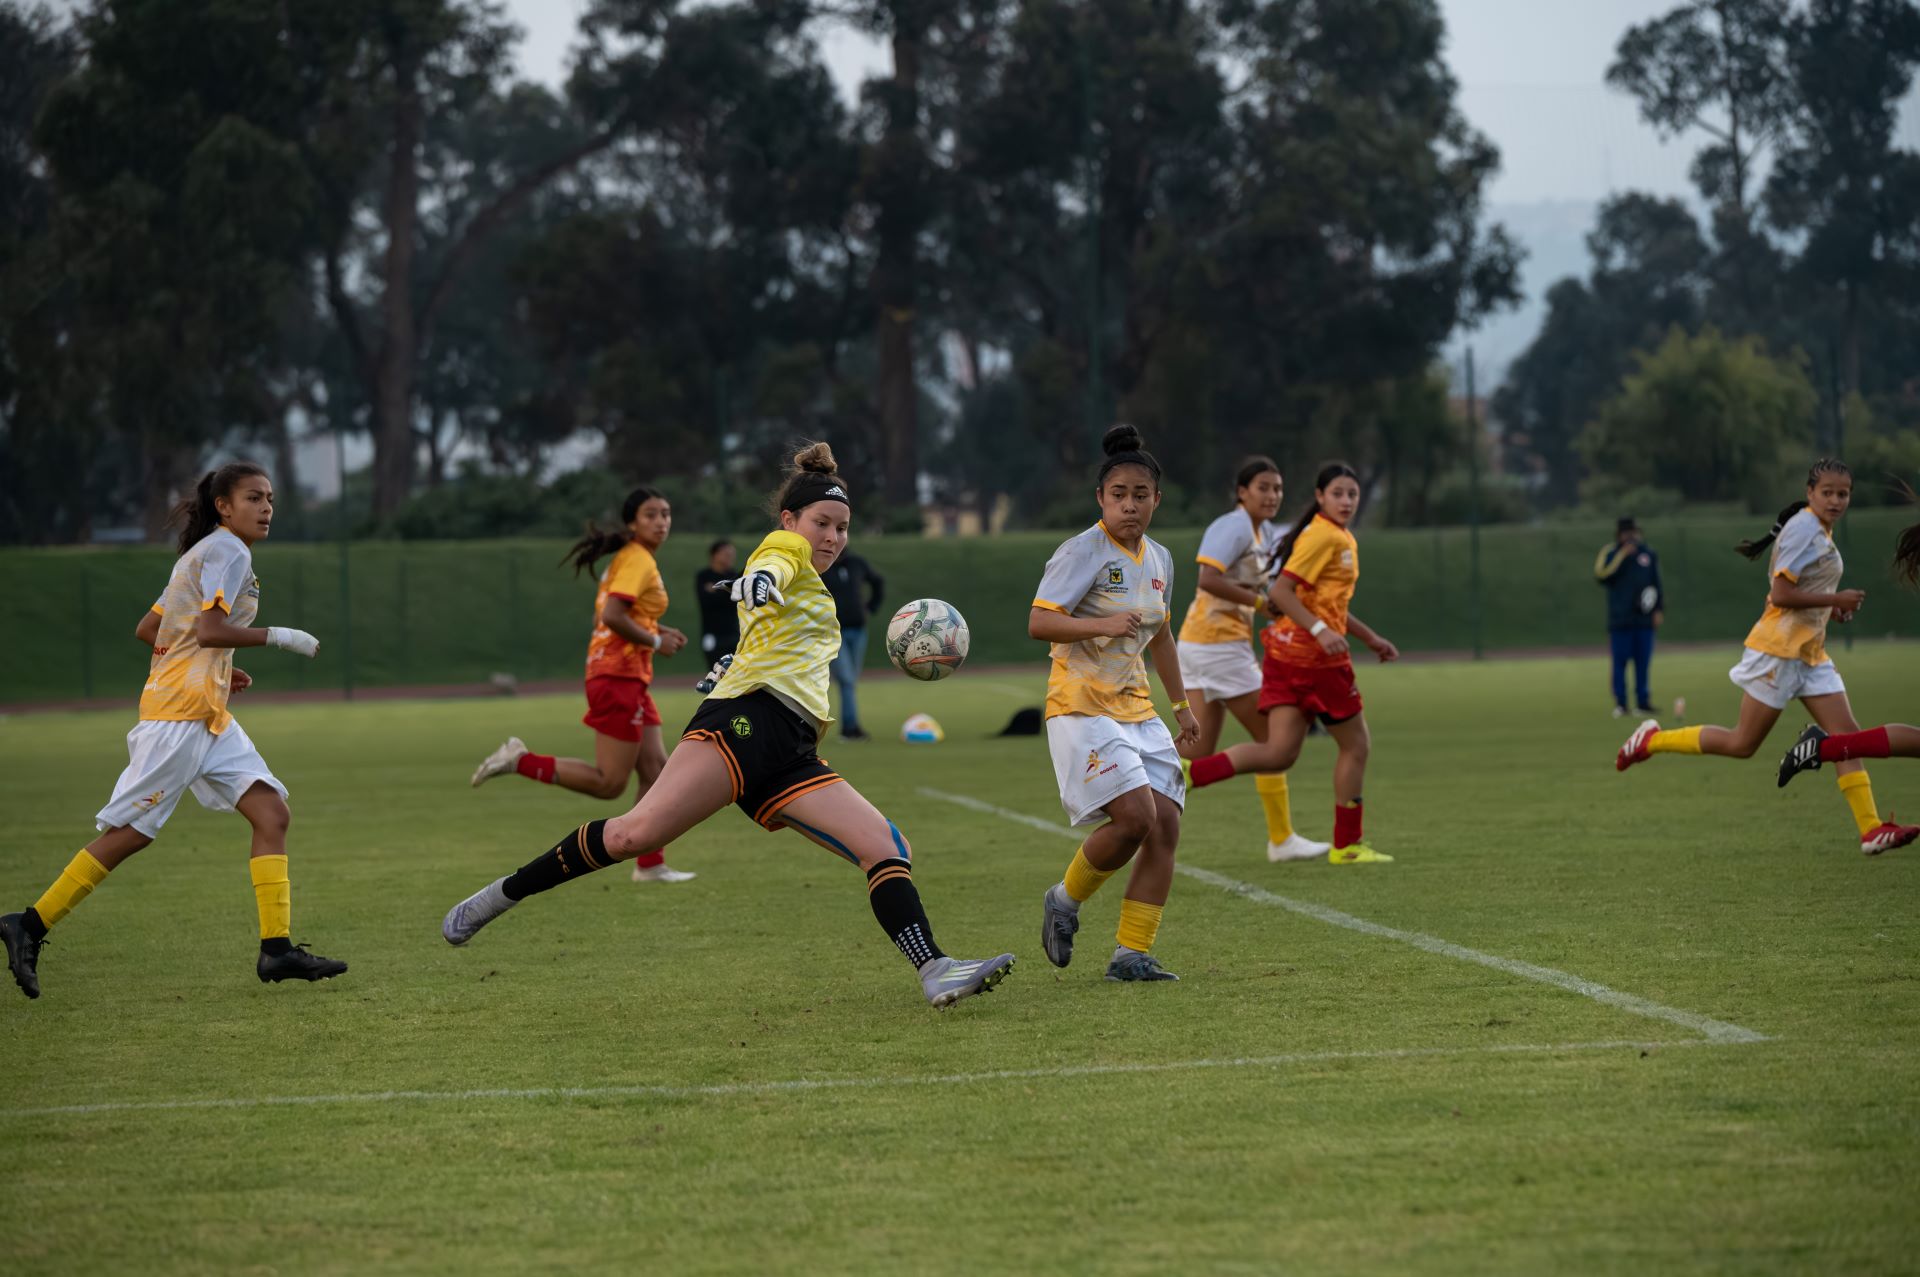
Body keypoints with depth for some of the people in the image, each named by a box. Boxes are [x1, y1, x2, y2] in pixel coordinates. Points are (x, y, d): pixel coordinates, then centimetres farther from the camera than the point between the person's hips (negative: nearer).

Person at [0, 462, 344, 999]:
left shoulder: (204, 553, 21)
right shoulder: (228, 550, -8)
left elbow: (147, 630, 21)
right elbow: (210, 630, -21)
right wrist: (279, 636, -15)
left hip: (208, 714, 10)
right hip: (179, 712, -10)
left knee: (272, 813, -1)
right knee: (131, 831, -8)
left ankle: (276, 949, -7)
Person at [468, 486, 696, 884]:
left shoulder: (627, 559, 17)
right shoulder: (638, 560, -13)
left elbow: (605, 616, 21)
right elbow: (613, 615, -24)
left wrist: (656, 630, 13)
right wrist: (654, 642, -14)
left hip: (630, 679, 10)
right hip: (619, 676, -10)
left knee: (655, 770, 8)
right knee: (609, 783, -8)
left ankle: (651, 865, 10)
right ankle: (520, 761, -4)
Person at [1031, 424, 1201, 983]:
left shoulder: (1159, 559, 12)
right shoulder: (1082, 552, -11)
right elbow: (1038, 622, -19)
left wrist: (1181, 706, 30)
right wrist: (1101, 625, -33)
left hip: (1136, 708, 8)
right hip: (1081, 706, -8)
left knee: (1166, 823, -5)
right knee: (1134, 816, -21)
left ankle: (1132, 954, 0)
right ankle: (1065, 900, 5)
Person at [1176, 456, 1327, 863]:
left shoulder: (1265, 533, 15)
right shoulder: (1234, 526, -14)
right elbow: (1209, 579, -26)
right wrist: (1261, 601, -23)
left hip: (1199, 645, 10)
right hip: (1219, 643, -10)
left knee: (1198, 753, 6)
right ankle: (1281, 840, 8)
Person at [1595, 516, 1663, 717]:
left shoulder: (1648, 554, 13)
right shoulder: (1610, 553, 3)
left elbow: (1657, 583, 18)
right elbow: (1601, 576, -14)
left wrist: (1659, 610, 10)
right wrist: (1622, 556, -16)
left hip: (1644, 618, 3)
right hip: (1620, 618, -3)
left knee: (1643, 661, 3)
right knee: (1620, 661, -4)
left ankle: (1643, 701, 8)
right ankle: (1620, 703, -2)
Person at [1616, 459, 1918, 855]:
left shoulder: (1820, 531, 14)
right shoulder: (1803, 528, -16)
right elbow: (1781, 595, -22)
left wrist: (1831, 608, 6)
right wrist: (1834, 600, -18)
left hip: (1809, 652, 9)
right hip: (1778, 648, -9)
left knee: (1847, 735, -1)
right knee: (1743, 744, -2)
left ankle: (1871, 829, -4)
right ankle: (1653, 739, 13)